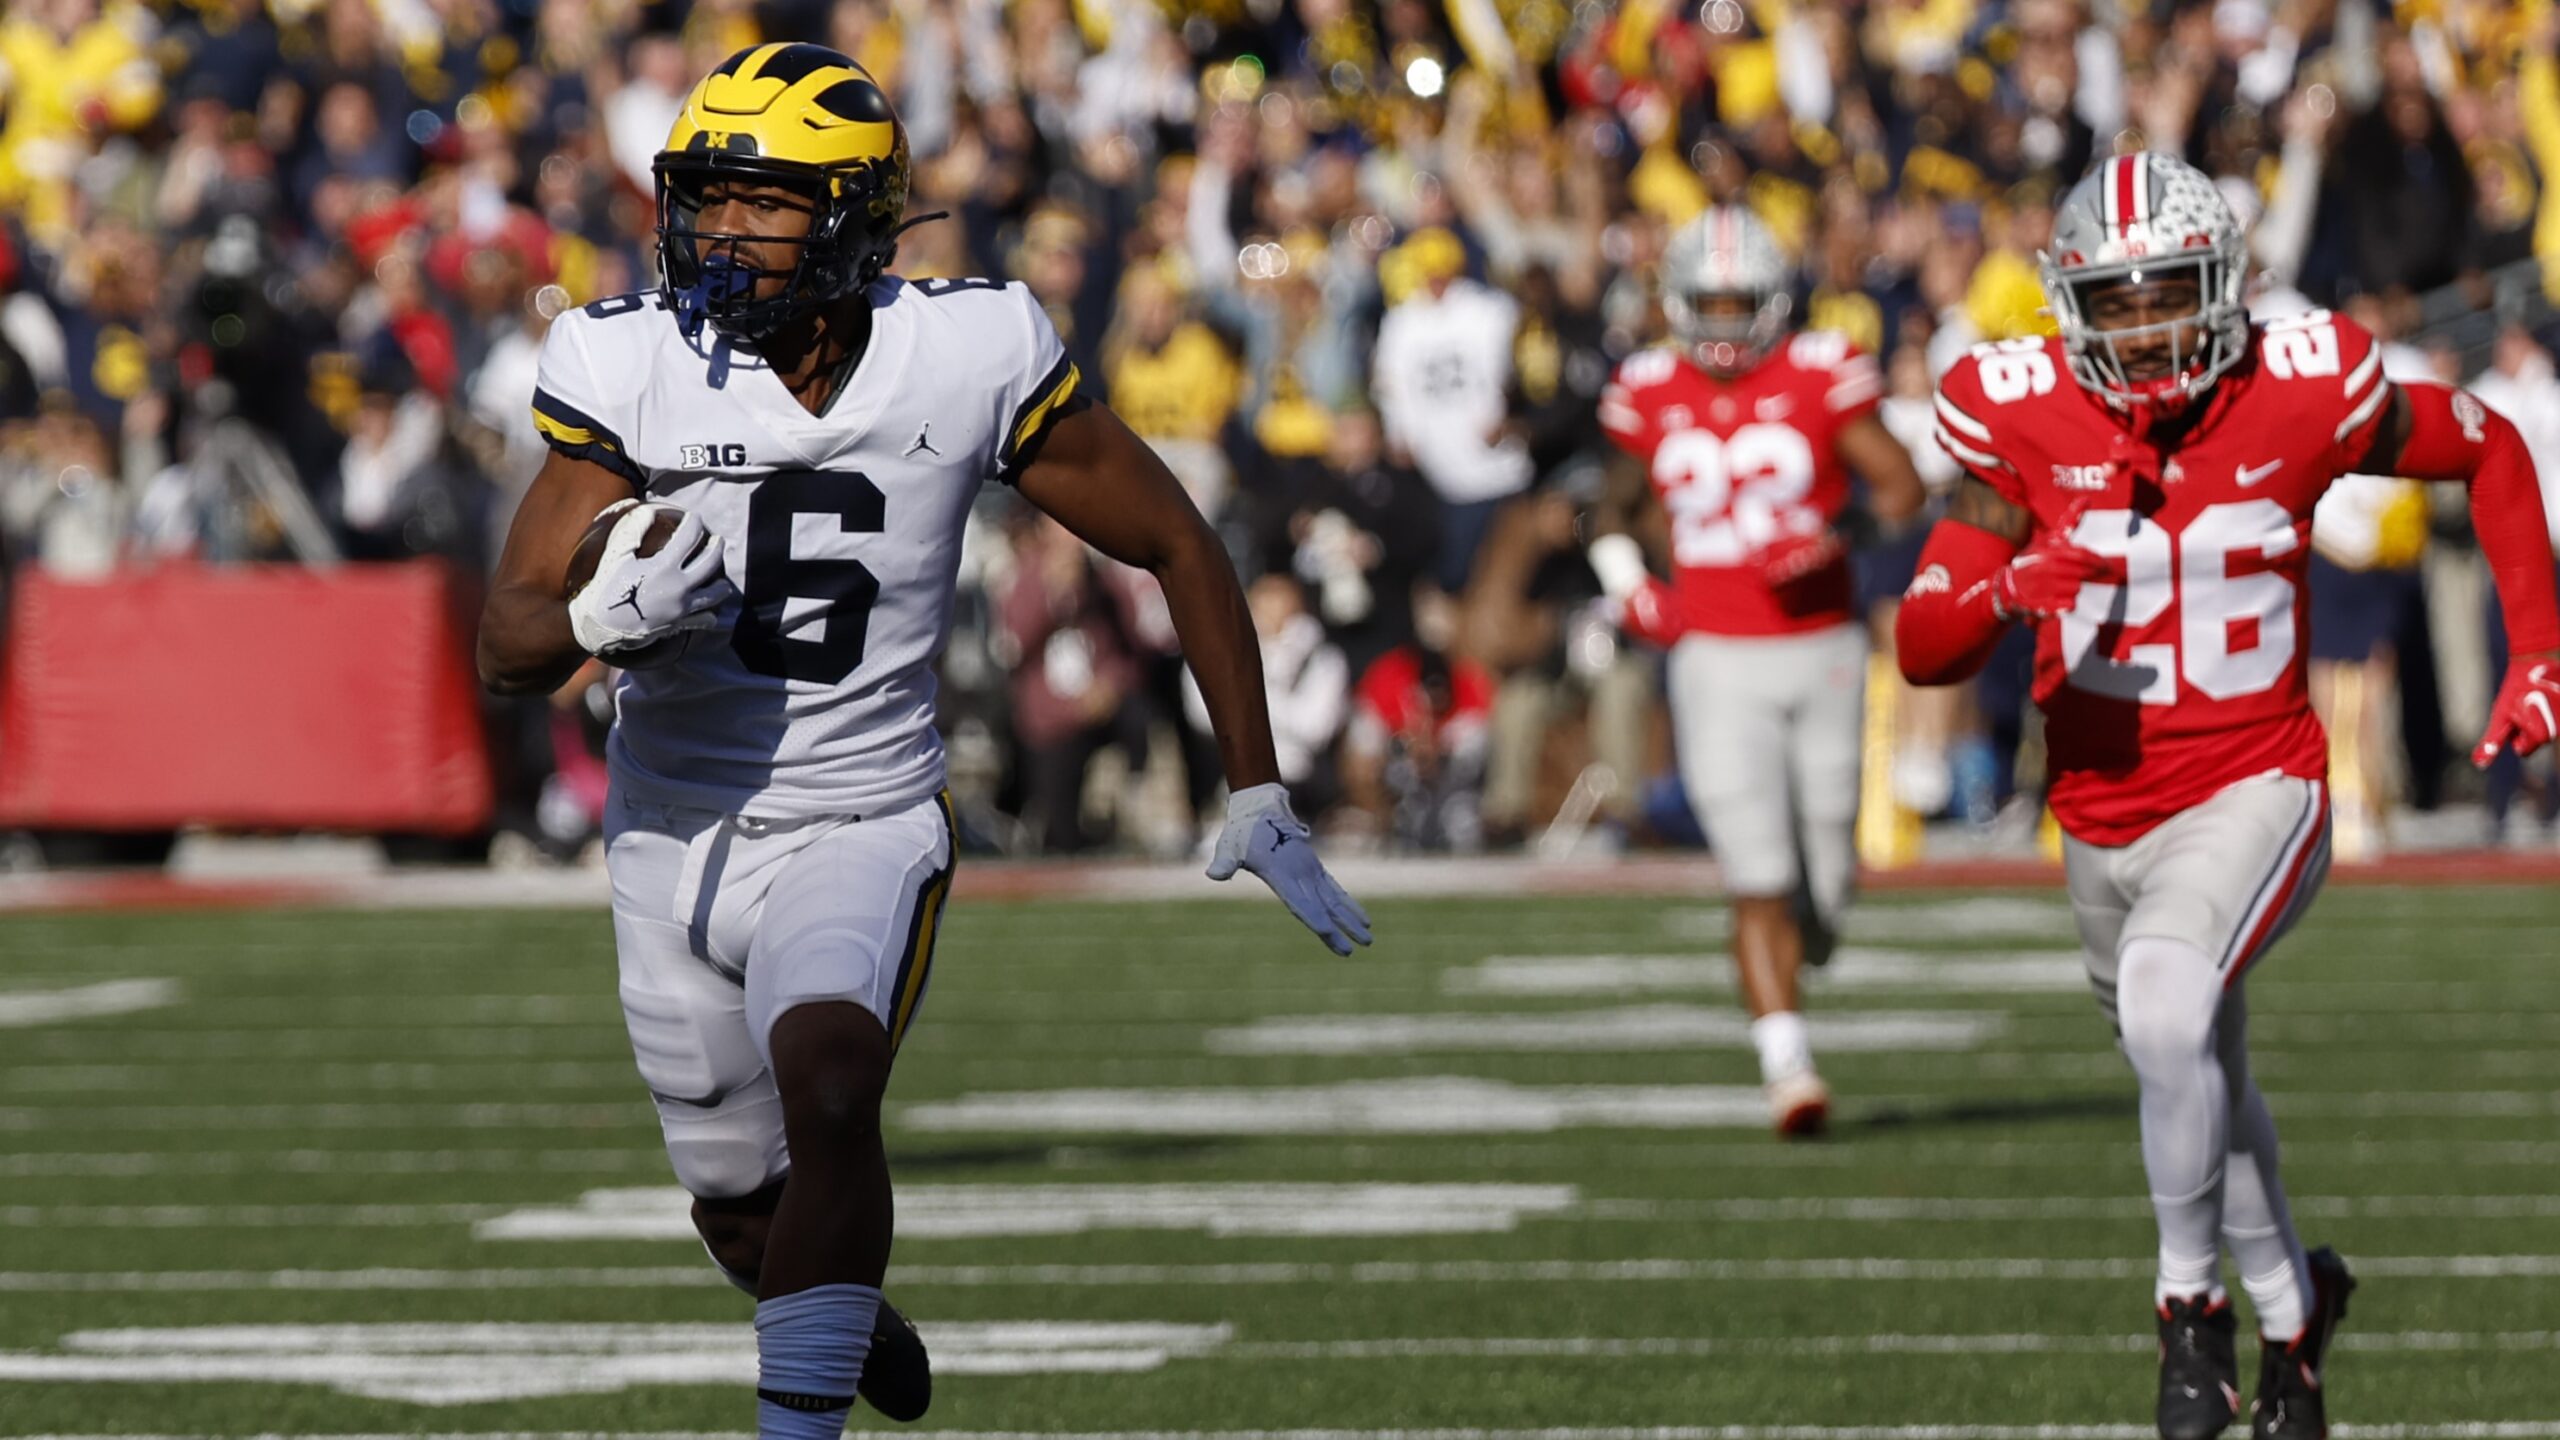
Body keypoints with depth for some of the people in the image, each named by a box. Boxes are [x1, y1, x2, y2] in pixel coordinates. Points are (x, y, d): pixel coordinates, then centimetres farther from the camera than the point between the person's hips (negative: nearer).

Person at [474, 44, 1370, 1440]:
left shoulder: (968, 356, -13)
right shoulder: (630, 365, -12)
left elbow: (1177, 547, -1)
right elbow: (505, 644, -11)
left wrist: (1257, 797, -2)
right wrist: (601, 616, -35)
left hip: (861, 827, -2)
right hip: (676, 835, 2)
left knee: (827, 1083, -31)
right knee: (745, 1213, 15)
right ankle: (850, 1314, 50)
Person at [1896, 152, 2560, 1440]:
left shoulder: (2301, 394, -14)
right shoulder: (2023, 423, -11)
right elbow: (1922, 649, -12)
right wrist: (2007, 594, -35)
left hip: (2254, 794, -4)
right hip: (2102, 821, 4)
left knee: (2165, 1000, -33)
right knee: (2207, 1099, 22)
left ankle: (2190, 1295, -15)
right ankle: (2293, 1304, 50)